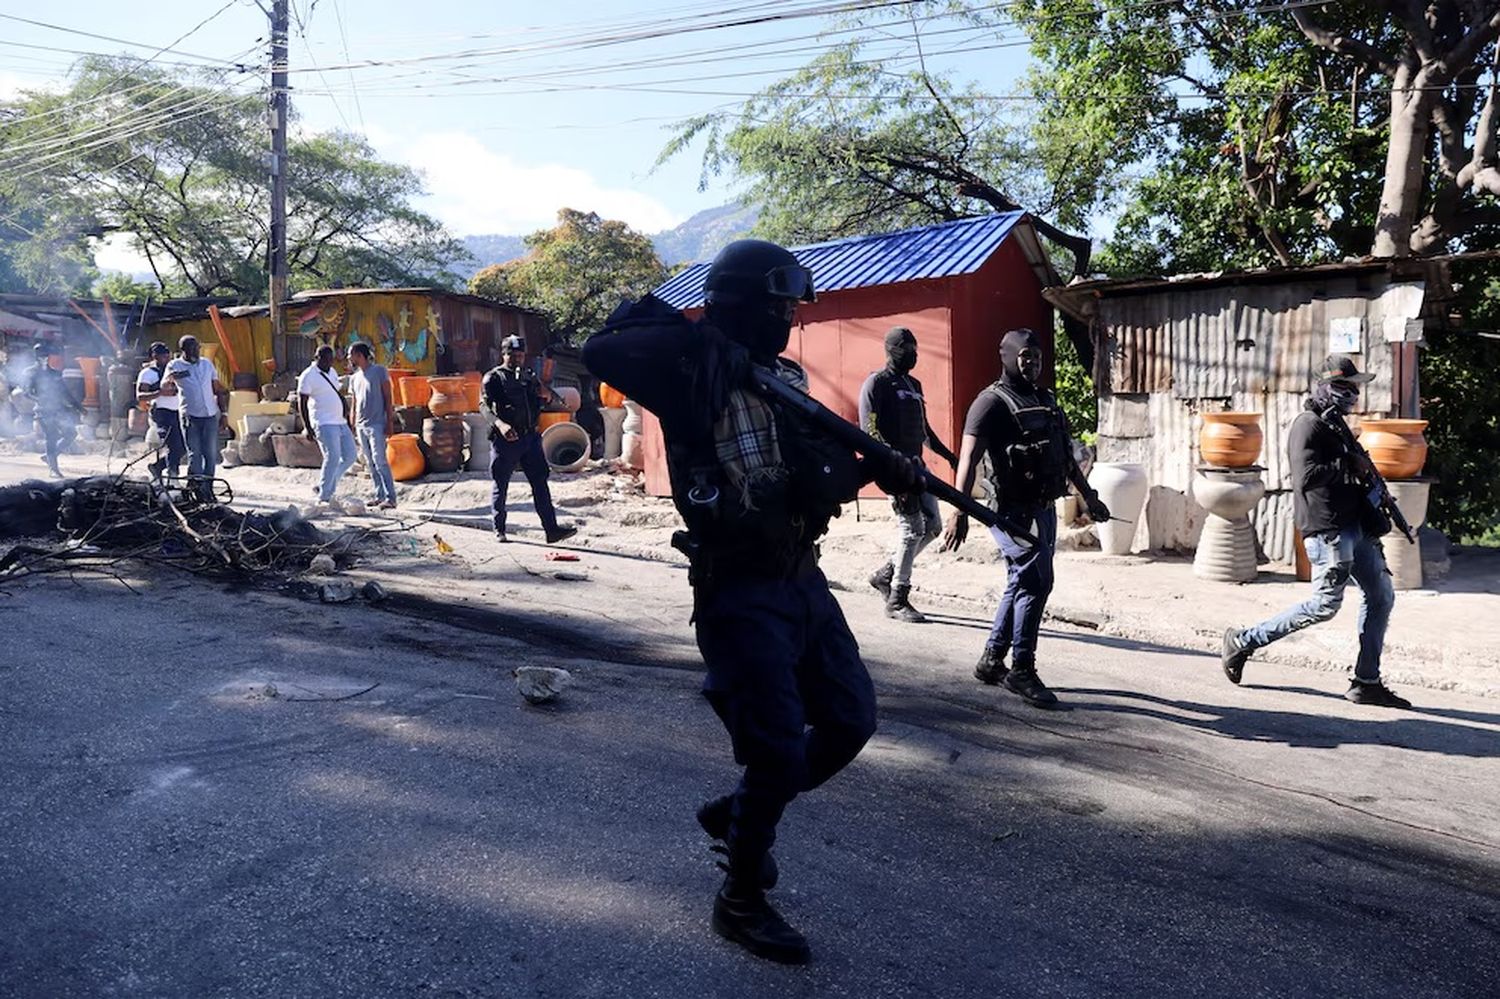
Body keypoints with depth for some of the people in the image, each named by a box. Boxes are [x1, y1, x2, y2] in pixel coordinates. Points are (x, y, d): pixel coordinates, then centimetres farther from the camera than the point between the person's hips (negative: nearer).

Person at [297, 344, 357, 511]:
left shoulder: (331, 372, 16)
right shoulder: (308, 376, -7)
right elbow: (302, 403, -10)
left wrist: (347, 419, 19)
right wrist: (307, 428, -16)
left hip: (340, 422, 8)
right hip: (324, 424, -8)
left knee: (349, 456, 5)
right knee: (333, 457, -17)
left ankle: (325, 487, 16)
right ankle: (324, 497, -9)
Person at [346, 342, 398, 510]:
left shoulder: (379, 371, -2)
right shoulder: (354, 377, 16)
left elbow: (388, 398, -5)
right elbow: (354, 404, 19)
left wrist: (390, 422, -11)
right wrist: (352, 426, 13)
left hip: (376, 425, -7)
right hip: (361, 426, 7)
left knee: (380, 461, -13)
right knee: (370, 464, 6)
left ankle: (390, 498, -13)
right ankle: (380, 496, 11)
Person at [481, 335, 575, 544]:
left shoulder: (529, 376, 17)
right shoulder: (493, 378, -1)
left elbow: (544, 397, 27)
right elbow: (486, 407, -13)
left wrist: (545, 394, 1)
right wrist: (500, 424, -33)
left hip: (529, 436, 5)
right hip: (505, 439, -5)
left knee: (540, 482, -2)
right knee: (500, 485, 4)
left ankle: (551, 529, -4)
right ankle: (499, 530, 18)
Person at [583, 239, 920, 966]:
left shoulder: (787, 376, 12)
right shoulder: (695, 369, -11)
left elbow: (823, 466, 14)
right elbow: (603, 353, -25)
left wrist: (877, 469, -3)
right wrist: (682, 330, -21)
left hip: (802, 578, 8)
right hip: (740, 590, -8)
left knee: (850, 719, 14)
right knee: (779, 748, -3)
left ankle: (737, 812, 34)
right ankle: (741, 902, 21)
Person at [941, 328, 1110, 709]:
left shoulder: (1046, 400, 18)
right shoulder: (992, 402, -8)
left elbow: (1065, 455, 26)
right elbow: (969, 458, -19)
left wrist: (1089, 495, 26)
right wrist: (959, 511, -29)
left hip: (1044, 509, 9)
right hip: (1015, 509, -9)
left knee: (1022, 584, 12)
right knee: (1036, 580, -14)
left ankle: (991, 661, 23)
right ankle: (1022, 670, -4)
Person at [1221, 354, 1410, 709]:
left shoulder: (1336, 423, 18)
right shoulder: (1308, 425, -12)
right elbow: (1306, 477, -25)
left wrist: (1373, 515, 15)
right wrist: (1348, 466, -17)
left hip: (1353, 525, 10)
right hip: (1327, 529, -10)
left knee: (1381, 596, 8)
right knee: (1324, 605, -6)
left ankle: (1367, 682, 14)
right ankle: (1243, 641, 6)